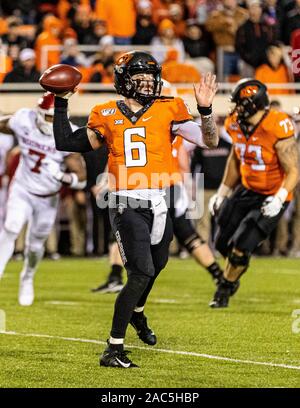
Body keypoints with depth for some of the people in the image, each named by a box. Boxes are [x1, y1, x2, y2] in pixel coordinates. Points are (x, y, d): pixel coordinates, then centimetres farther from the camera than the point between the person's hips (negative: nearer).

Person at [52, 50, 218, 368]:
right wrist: (61, 104, 7)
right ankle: (113, 350, -13)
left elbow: (209, 141, 2)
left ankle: (137, 312, 56)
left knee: (155, 265, 22)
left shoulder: (167, 110, 5)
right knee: (142, 273, -16)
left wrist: (205, 109, -13)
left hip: (157, 204, 4)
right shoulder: (107, 116, 4)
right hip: (126, 206, -4)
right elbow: (66, 143, 10)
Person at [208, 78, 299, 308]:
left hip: (271, 197, -6)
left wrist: (279, 199, -35)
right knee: (224, 243, 9)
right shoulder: (237, 125, -6)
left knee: (241, 247, -9)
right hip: (247, 190, 6)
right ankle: (231, 279, 40)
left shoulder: (277, 130, -27)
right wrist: (223, 193, 14)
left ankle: (226, 287, 18)